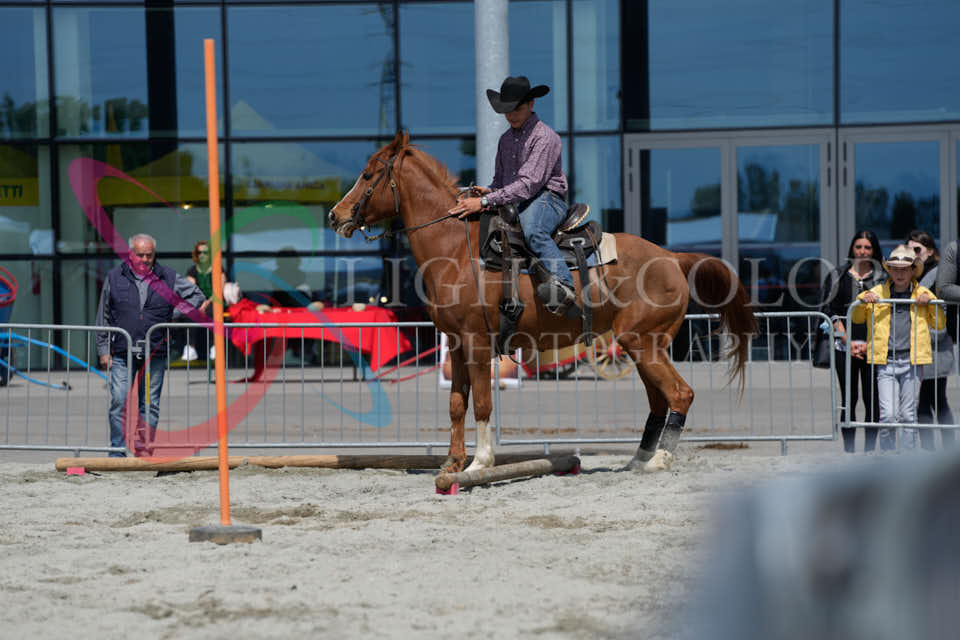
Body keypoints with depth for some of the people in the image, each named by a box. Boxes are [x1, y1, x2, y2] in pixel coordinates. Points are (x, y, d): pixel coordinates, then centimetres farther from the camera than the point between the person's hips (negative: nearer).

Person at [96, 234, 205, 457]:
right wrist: (104, 350, 6)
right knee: (119, 401, -8)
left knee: (150, 404, 5)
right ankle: (117, 452, -4)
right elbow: (103, 318, 11)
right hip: (122, 354, -1)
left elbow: (197, 295, 16)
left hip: (154, 354, 1)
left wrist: (176, 313, 2)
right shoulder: (115, 278, 6)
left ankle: (145, 450, 10)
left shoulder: (167, 278, 6)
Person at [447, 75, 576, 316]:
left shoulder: (545, 137, -11)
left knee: (531, 229, -41)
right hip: (514, 204, 9)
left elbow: (528, 184, -21)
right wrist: (486, 191, 0)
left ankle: (564, 286, -57)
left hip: (546, 199, -9)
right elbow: (500, 179, 27)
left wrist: (485, 201, -26)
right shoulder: (506, 139, 17)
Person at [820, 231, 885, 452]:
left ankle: (869, 450, 4)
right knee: (849, 400, 0)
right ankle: (849, 450, 3)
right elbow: (830, 311, 4)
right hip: (844, 346, 0)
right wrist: (848, 342, -6)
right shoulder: (838, 276, 9)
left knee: (872, 400, -2)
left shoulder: (882, 278, 8)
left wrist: (869, 343, -8)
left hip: (873, 347, 0)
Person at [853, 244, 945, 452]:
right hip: (886, 362, 0)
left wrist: (930, 302, -1)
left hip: (912, 362, 0)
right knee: (887, 415, -10)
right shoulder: (877, 293, 10)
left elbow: (940, 324, 13)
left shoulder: (923, 294, 10)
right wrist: (863, 301, 2)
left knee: (908, 416, 3)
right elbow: (856, 318, 22)